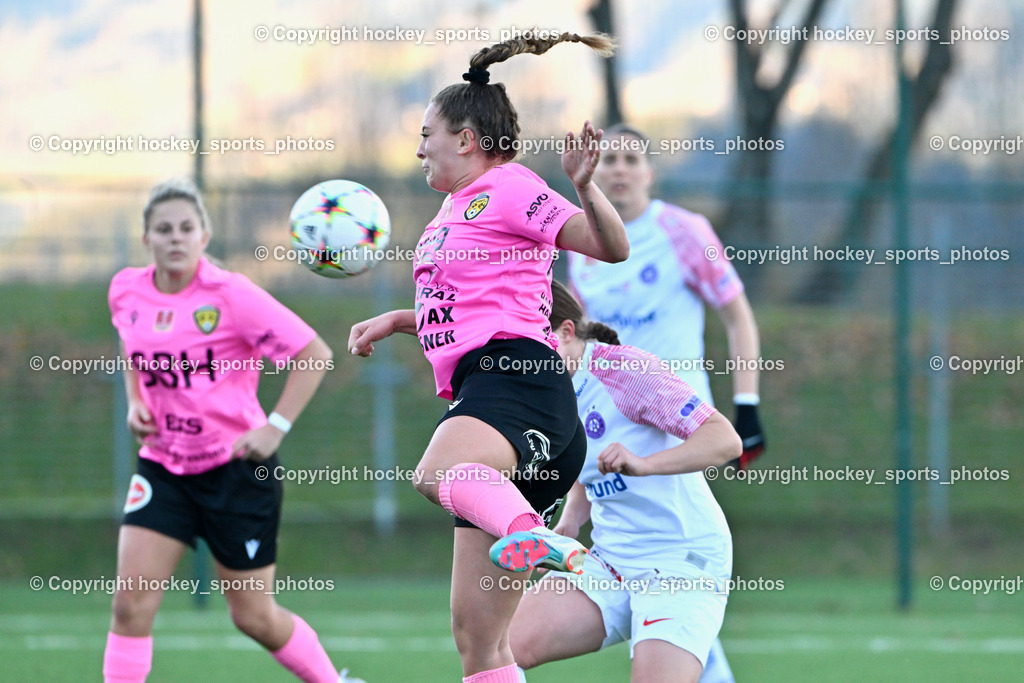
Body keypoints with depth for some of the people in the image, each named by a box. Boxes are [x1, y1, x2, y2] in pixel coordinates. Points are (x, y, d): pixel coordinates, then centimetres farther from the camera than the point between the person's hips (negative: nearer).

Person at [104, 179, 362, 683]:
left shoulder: (230, 295, -15)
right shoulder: (126, 291, 1)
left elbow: (315, 354, -12)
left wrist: (276, 427, -18)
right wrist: (135, 402, 5)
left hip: (236, 467, -4)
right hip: (163, 466, 4)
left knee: (254, 616, 5)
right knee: (131, 601, -12)